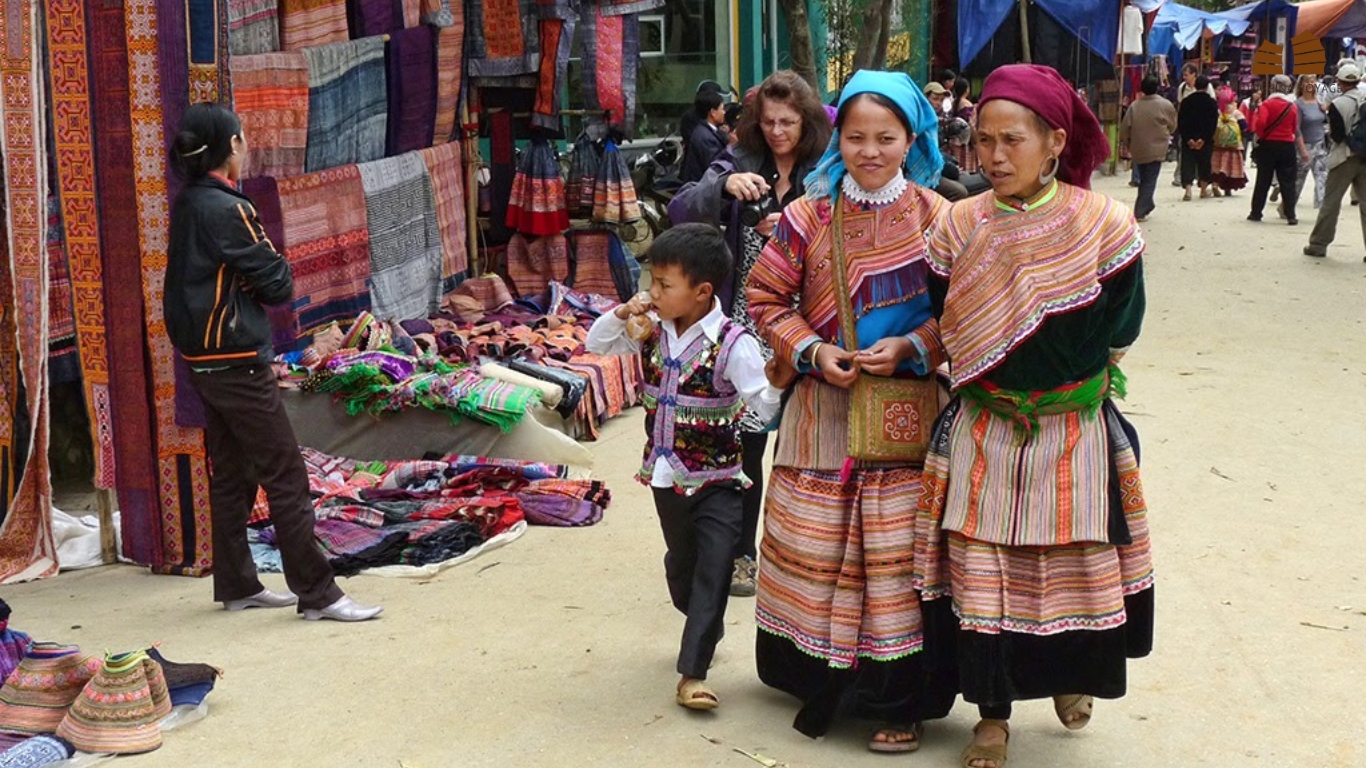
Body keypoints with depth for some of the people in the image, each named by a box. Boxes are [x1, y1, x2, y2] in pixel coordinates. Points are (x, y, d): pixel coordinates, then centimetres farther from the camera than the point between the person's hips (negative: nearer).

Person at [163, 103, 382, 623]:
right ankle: (317, 594, -2)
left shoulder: (188, 204, 9)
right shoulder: (226, 209, -18)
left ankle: (237, 586, 24)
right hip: (237, 361, -9)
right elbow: (277, 284, -14)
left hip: (203, 360, 9)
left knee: (231, 476, 16)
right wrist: (279, 270, 4)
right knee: (286, 477, -5)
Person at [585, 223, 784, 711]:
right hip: (666, 474, 6)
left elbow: (765, 407, -23)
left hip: (716, 480, -6)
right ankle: (706, 631, 47)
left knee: (712, 572, -5)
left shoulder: (731, 343, -21)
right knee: (680, 562, 23)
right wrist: (621, 315, -8)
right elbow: (596, 345, 9)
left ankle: (692, 672, 0)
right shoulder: (653, 332, -3)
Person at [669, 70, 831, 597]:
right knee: (745, 441, 3)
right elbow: (680, 212, -9)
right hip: (746, 326, 1)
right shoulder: (738, 165, 4)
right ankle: (742, 554, 17)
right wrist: (723, 186, -27)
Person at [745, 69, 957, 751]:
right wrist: (810, 350, -9)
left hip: (906, 407, -1)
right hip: (823, 408, 2)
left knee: (896, 553, -1)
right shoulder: (808, 216, 1)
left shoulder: (936, 217, -2)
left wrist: (910, 347, -14)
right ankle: (821, 679, 26)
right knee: (814, 546, 7)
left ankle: (899, 699, 14)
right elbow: (765, 297, 5)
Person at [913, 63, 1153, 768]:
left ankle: (1071, 677, 41)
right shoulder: (959, 226, -5)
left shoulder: (1105, 226, -11)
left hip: (1075, 436, -1)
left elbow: (1114, 337, -6)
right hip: (982, 434, 1)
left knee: (1076, 566, 12)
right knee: (982, 572, 3)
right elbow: (946, 327, 5)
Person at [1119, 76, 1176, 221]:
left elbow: (1125, 128, -1)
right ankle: (1140, 211, -5)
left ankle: (1147, 205, 32)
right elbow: (1172, 127, 1)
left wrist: (1127, 143, 13)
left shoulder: (1134, 106, -2)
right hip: (1156, 149, -4)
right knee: (1150, 180, 1)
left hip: (1138, 149, 4)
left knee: (1143, 179, 18)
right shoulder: (1165, 105, -9)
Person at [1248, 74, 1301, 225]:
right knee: (1287, 182, 4)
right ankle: (1291, 216, 0)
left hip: (1268, 145, -2)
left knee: (1263, 180, 8)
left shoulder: (1268, 104, -8)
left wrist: (1261, 134, -2)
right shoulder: (1292, 106, 1)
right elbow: (1295, 129, 5)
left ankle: (1256, 213, 13)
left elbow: (1260, 123, -20)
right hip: (1287, 145, 2)